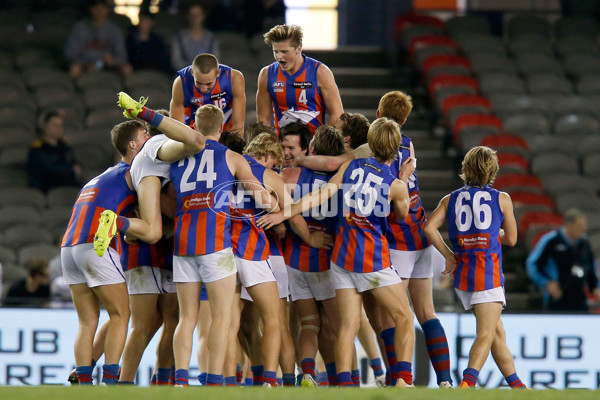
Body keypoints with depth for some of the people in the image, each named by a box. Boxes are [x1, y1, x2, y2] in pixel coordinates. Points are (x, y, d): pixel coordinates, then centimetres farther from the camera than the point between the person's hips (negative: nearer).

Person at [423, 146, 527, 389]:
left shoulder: (450, 199, 10)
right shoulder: (502, 199, 4)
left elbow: (429, 228, -4)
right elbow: (511, 239, 11)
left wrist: (448, 255, 4)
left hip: (461, 272, 5)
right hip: (488, 271, -5)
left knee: (497, 332, 16)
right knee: (486, 334, -10)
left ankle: (516, 386, 22)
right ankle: (467, 383, -31)